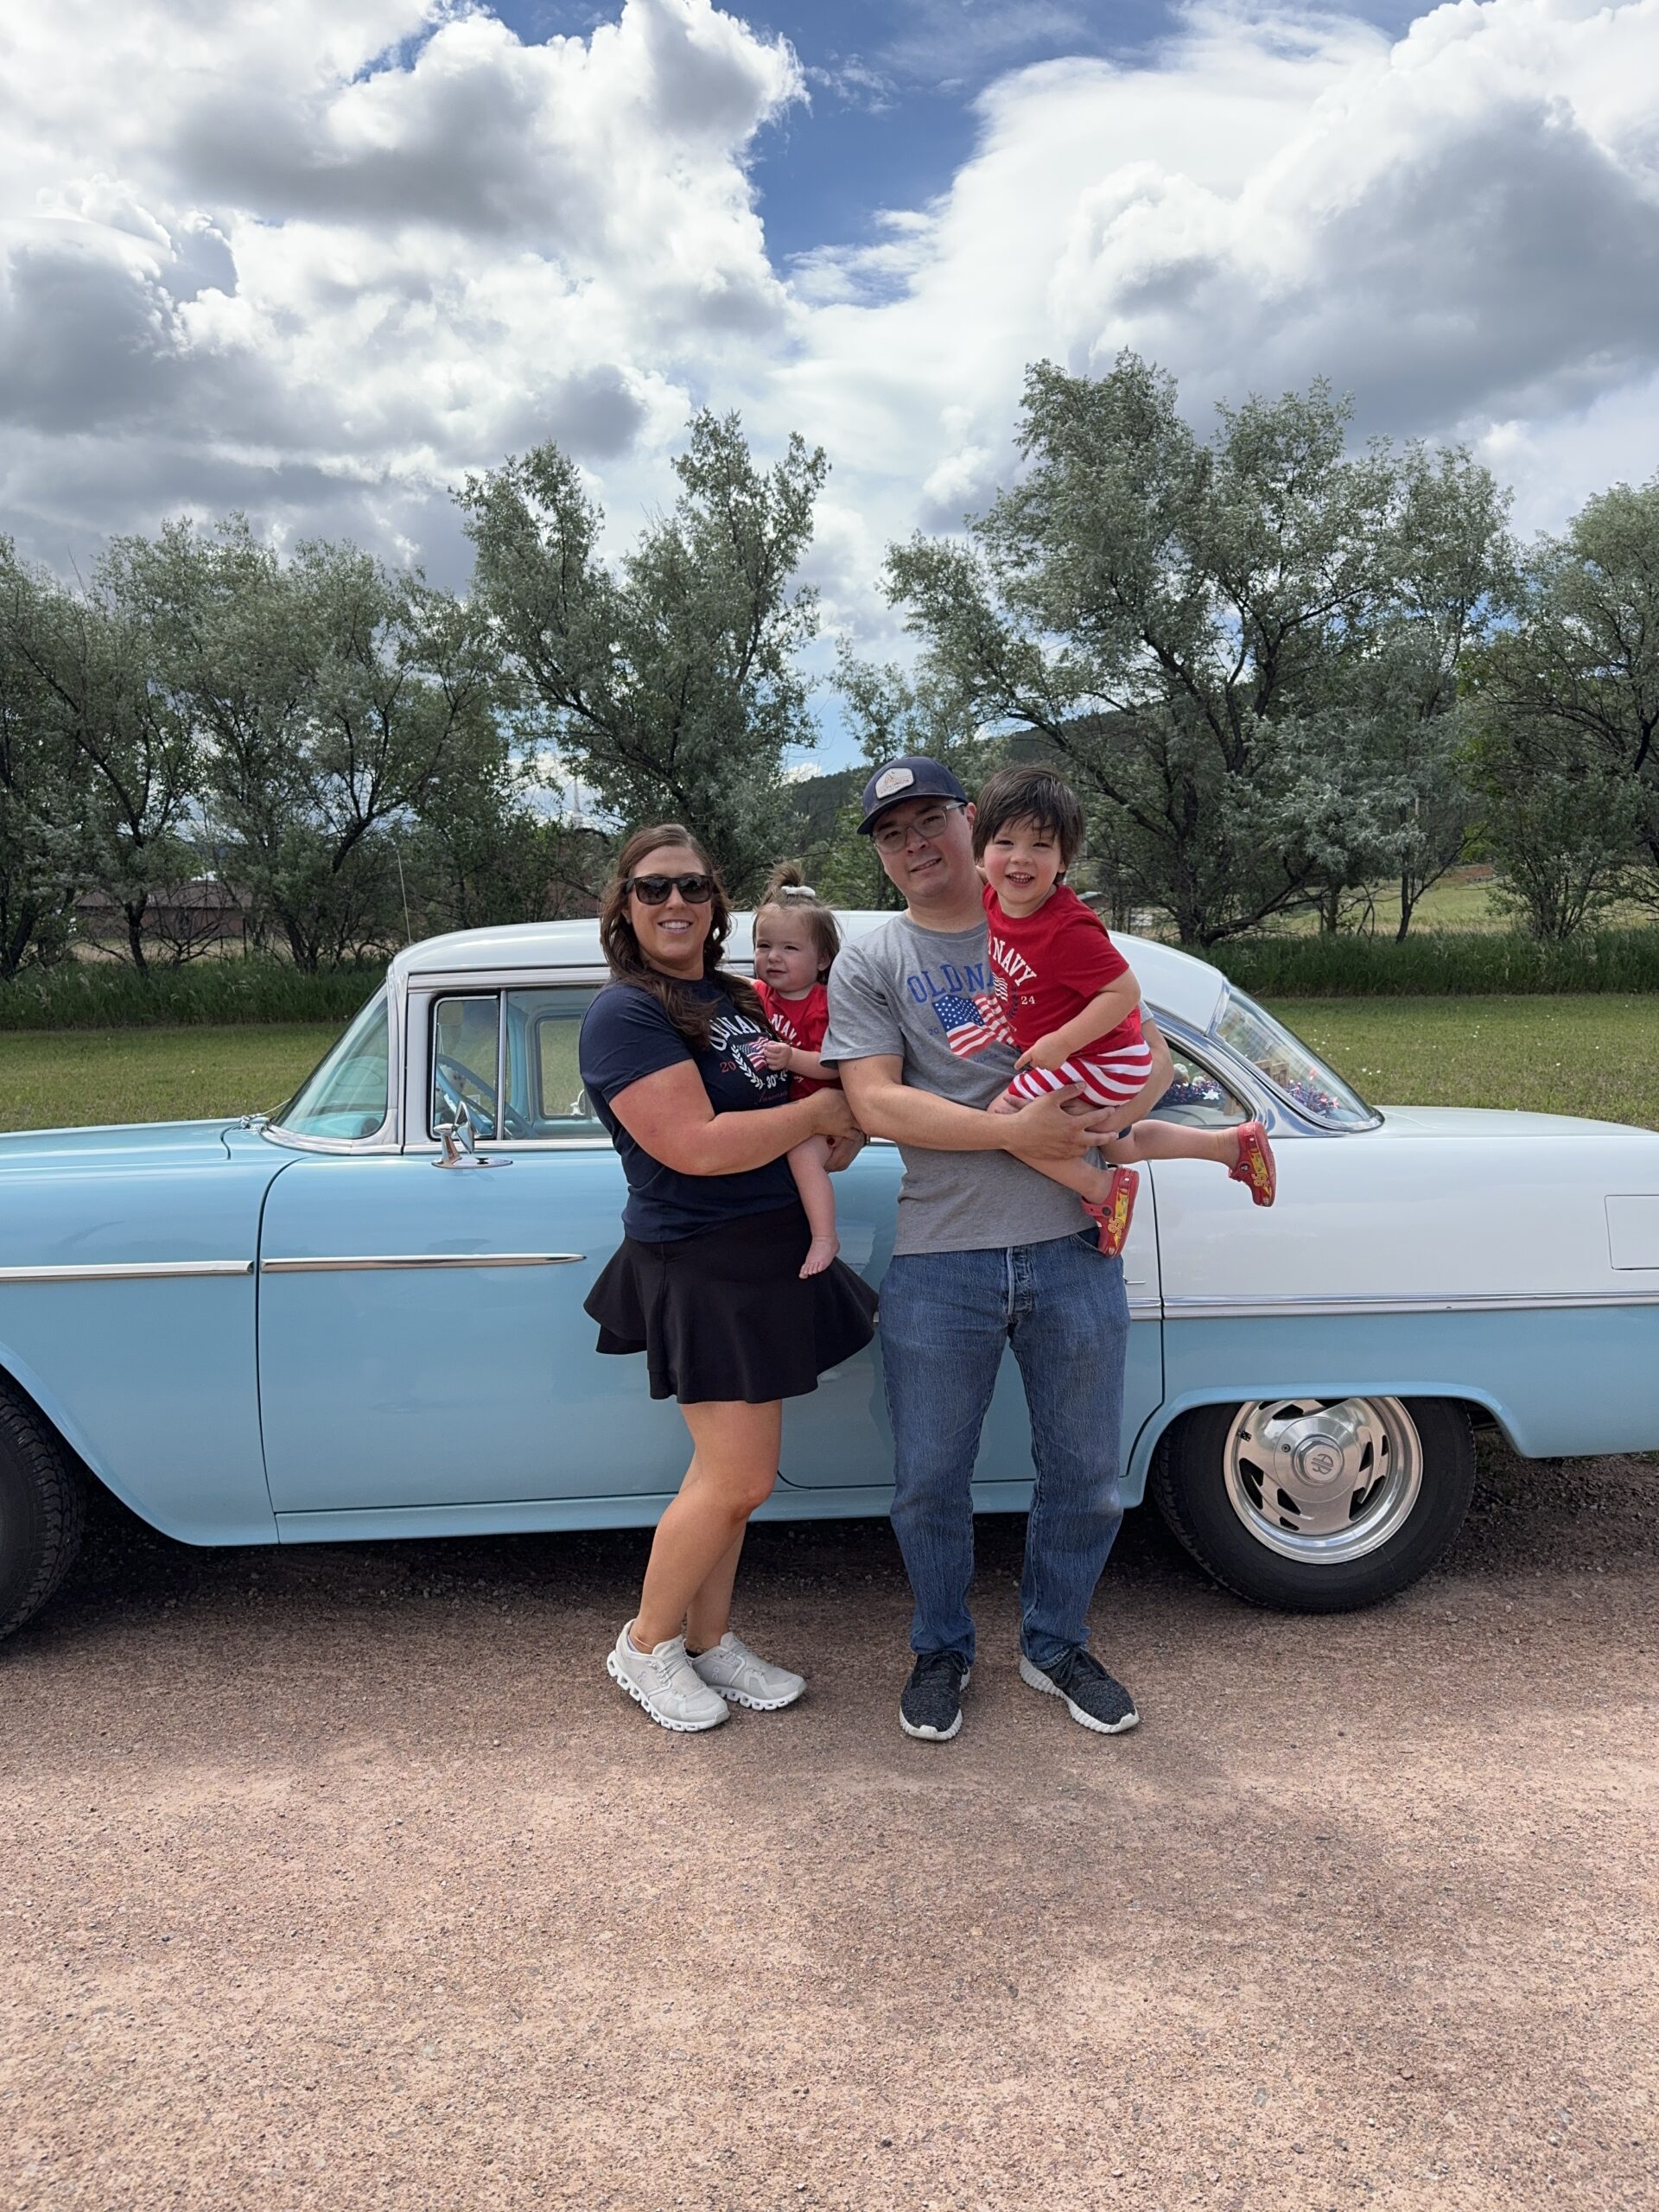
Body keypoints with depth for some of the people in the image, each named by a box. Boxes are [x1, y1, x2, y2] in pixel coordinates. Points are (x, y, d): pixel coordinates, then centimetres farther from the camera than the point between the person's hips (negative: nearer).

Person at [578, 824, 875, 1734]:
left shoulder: (740, 999, 11)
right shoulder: (626, 1015, -14)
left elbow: (781, 1096, 26)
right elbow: (696, 1146, -24)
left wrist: (841, 1137, 4)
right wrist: (820, 1111, -15)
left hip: (769, 1259, 8)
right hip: (699, 1266, -8)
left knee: (730, 1470, 14)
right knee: (738, 1478, -4)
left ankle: (708, 1640, 28)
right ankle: (645, 1647, 17)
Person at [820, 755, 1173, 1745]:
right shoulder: (869, 966, 2)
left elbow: (1149, 1051, 8)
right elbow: (875, 1105, -10)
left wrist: (1097, 1124, -12)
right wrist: (1012, 1131, -19)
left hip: (1074, 1249, 2)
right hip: (939, 1263, -1)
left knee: (1086, 1472, 13)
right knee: (930, 1481, 10)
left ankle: (1057, 1646, 36)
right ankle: (943, 1651, 35)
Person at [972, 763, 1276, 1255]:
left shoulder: (1068, 930, -32)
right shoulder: (996, 899, -8)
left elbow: (1125, 992, -30)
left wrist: (1061, 1043, -31)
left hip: (1099, 1062, -10)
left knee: (1005, 1116, -19)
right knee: (1119, 1146, 31)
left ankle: (1102, 1189, -6)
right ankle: (1234, 1143, 44)